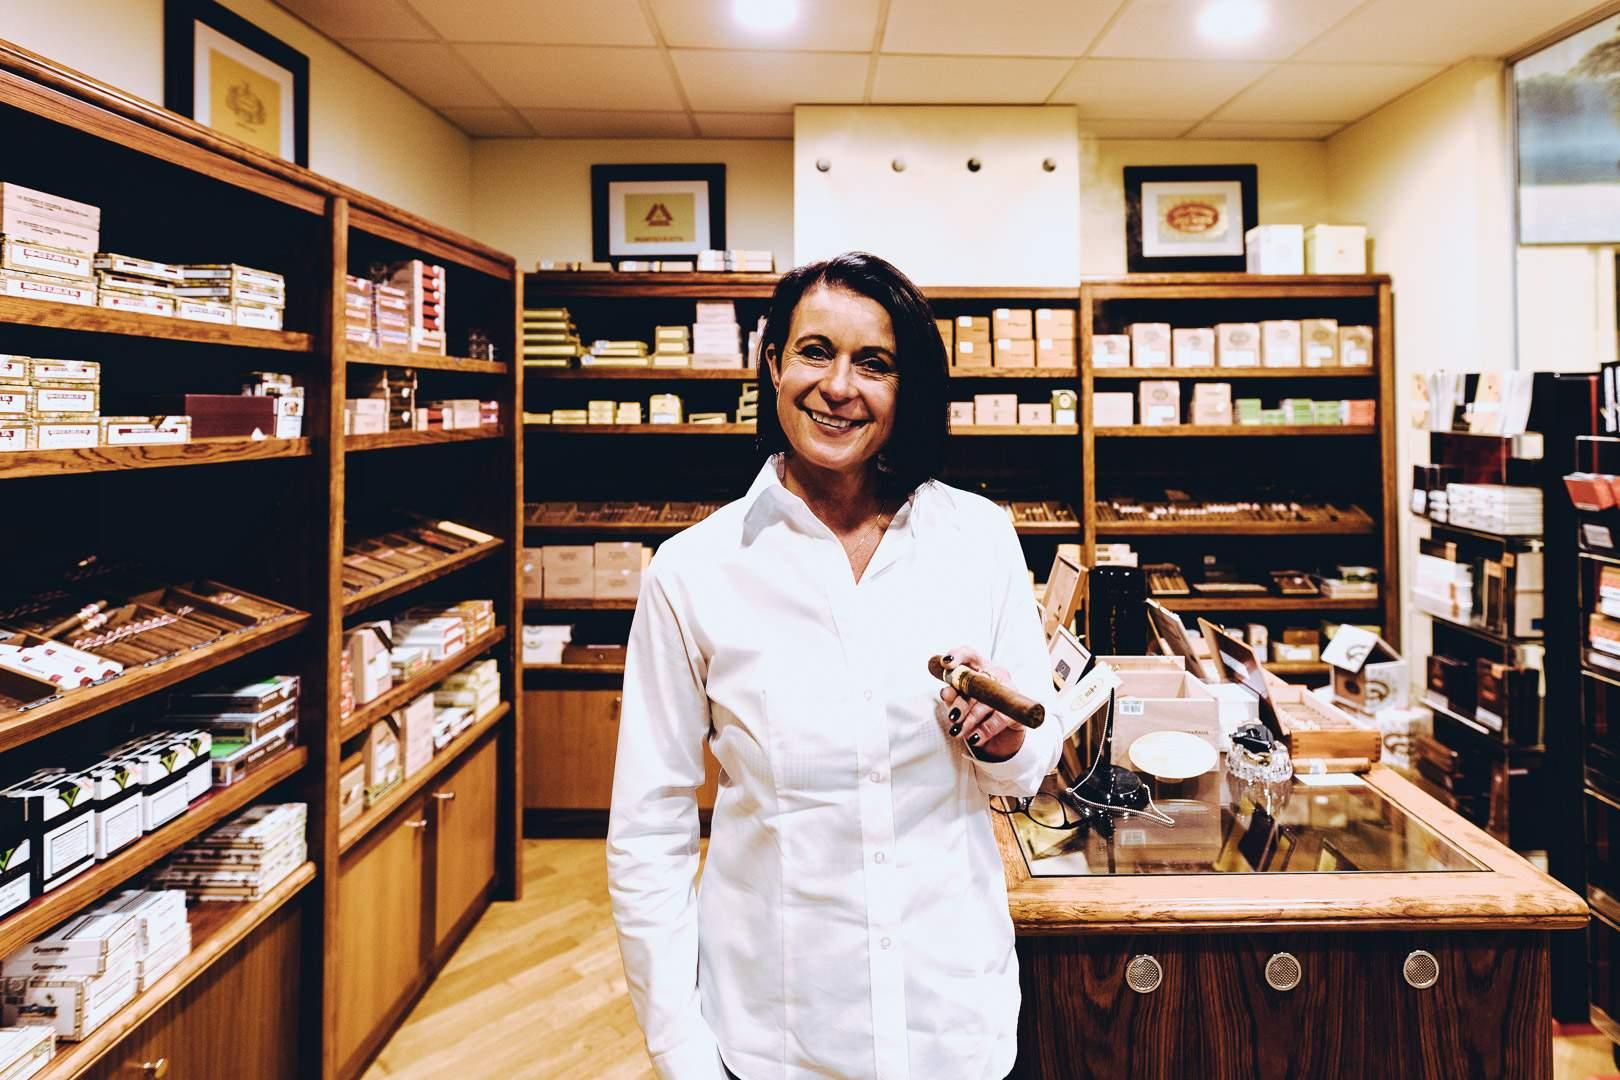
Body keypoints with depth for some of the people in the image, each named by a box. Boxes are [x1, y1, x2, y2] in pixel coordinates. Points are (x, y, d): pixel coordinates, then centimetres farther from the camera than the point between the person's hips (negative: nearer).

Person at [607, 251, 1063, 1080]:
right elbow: (647, 835, -7)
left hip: (956, 1011, 2)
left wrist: (1003, 739, -17)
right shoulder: (692, 571, -12)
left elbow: (1033, 764, 5)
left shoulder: (980, 537, -6)